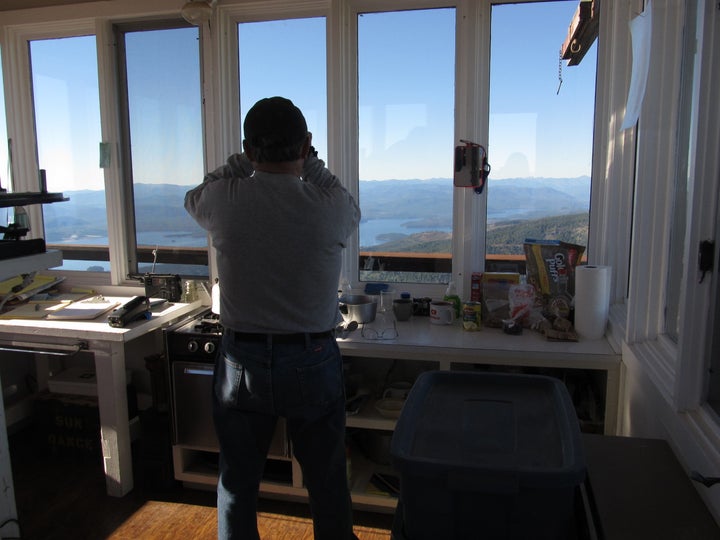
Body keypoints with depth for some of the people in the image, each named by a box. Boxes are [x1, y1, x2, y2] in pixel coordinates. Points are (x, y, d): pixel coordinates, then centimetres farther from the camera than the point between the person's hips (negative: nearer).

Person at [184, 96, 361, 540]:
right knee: (328, 485, 18)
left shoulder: (225, 200, -11)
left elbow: (193, 199, 14)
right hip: (313, 362, 0)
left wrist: (247, 160, 12)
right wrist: (309, 161, 12)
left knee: (238, 484, 20)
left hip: (242, 360, 1)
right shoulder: (331, 204, -14)